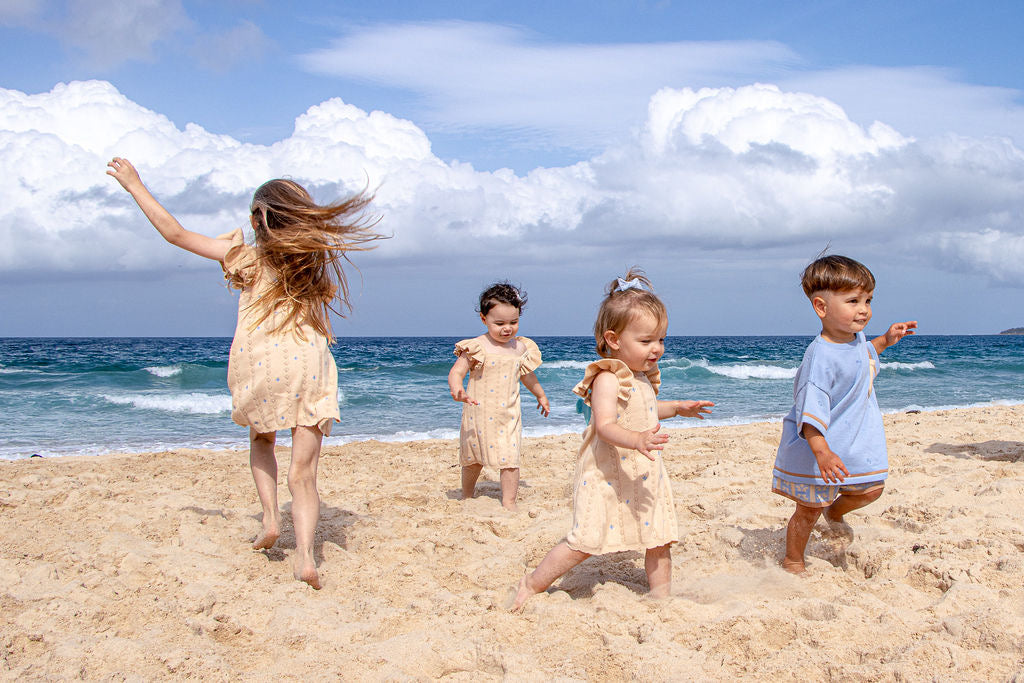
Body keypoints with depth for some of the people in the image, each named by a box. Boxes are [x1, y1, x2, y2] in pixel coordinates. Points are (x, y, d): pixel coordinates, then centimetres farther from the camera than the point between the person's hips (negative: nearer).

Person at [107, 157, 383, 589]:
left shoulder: (246, 256, 7)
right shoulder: (317, 260, 15)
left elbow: (174, 233, 9)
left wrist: (134, 185, 18)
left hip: (258, 362, -1)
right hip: (310, 362, 1)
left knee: (261, 441, 28)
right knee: (303, 471, -1)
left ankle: (270, 516, 11)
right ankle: (304, 553, -19)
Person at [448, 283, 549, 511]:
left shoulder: (521, 348, 2)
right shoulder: (477, 348, -13)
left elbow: (526, 374, 20)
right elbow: (456, 373, -19)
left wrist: (541, 396, 34)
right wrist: (458, 391, -40)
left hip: (508, 415, 2)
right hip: (479, 414, -2)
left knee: (510, 459, -8)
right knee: (472, 460, 14)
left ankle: (509, 503, 2)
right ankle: (467, 498, 36)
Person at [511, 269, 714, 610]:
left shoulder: (642, 377, 11)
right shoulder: (608, 379, -19)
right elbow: (605, 425, -32)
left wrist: (677, 408, 23)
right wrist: (636, 440, -48)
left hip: (645, 478, 8)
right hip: (607, 478, -8)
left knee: (659, 541, 9)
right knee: (585, 542, -6)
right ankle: (532, 584, 10)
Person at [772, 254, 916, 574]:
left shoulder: (855, 337, 0)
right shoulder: (821, 357, -29)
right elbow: (811, 410, -33)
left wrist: (885, 340, 15)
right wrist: (821, 452, -40)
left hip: (856, 441, 8)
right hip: (822, 445, -8)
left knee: (871, 489, 10)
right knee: (809, 509, 5)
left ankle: (835, 511, 40)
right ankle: (792, 561, 26)